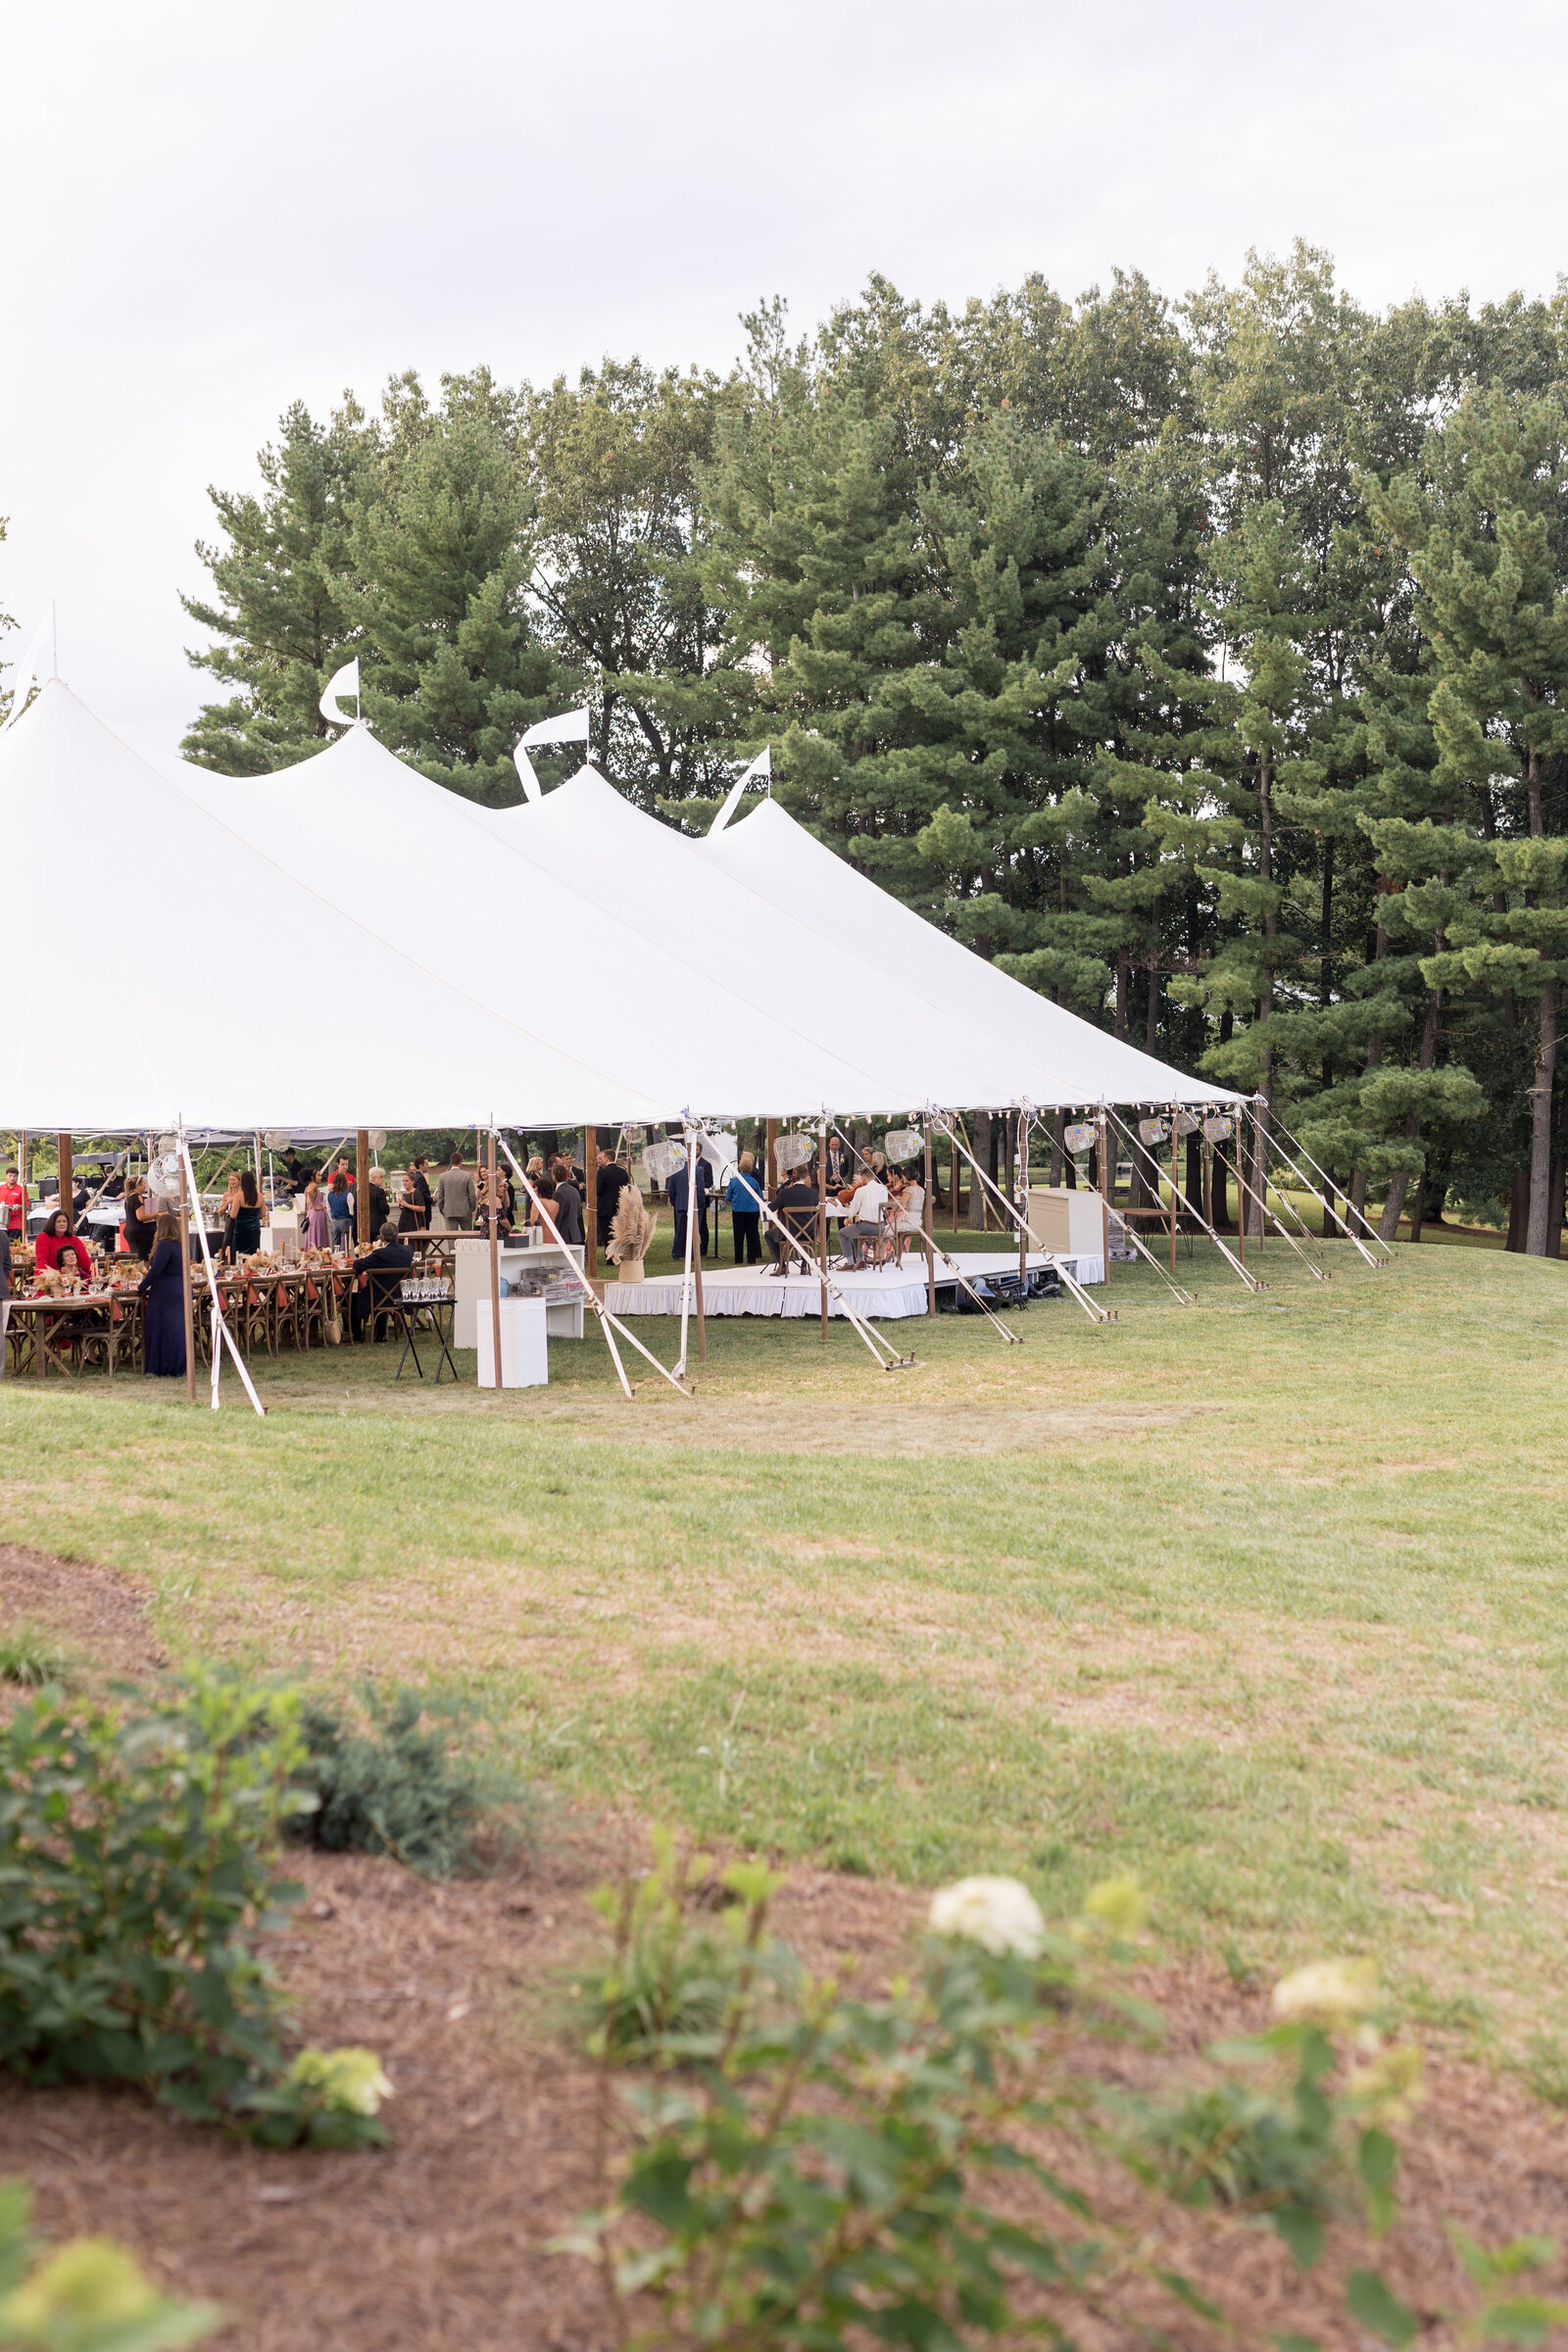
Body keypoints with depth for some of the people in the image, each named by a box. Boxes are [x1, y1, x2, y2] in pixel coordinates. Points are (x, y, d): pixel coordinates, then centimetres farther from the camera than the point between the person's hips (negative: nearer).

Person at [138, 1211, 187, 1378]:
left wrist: (142, 1287, -8)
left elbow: (155, 1270, -20)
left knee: (162, 1329, -1)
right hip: (182, 1291, 9)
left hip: (165, 1294, -8)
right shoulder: (180, 1245, 12)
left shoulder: (164, 1245, -15)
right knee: (178, 1330, 10)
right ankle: (178, 1370, 13)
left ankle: (165, 1370, 1)